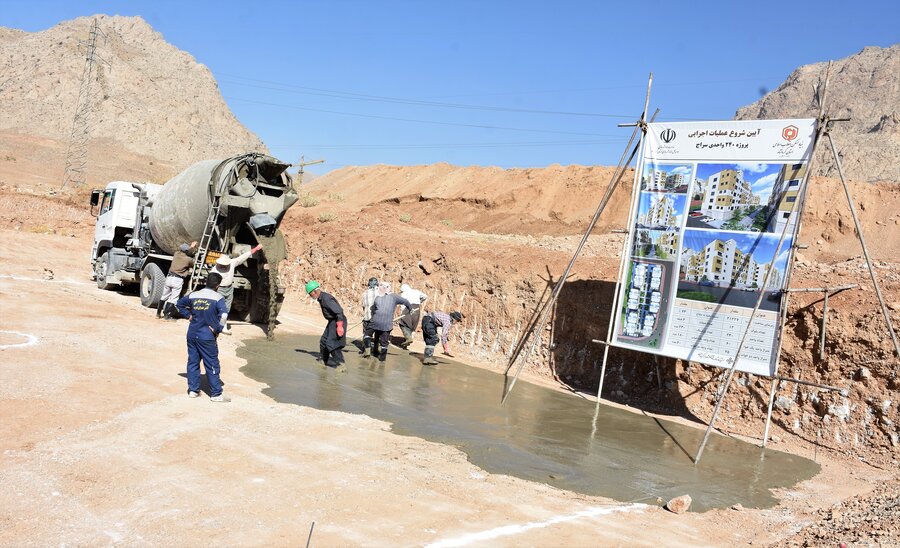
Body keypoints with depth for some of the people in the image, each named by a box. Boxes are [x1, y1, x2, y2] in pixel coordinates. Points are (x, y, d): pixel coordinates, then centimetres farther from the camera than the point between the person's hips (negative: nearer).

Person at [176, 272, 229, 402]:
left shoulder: (193, 295, 4)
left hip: (192, 334, 5)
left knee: (193, 362, 15)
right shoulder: (218, 298, -12)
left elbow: (179, 304, 18)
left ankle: (193, 389, 22)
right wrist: (217, 329, -13)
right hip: (207, 337, -5)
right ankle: (216, 394, 8)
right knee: (212, 365, 3)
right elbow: (224, 315, -24)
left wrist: (188, 315, 16)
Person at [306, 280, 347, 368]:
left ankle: (340, 364, -7)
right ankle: (325, 361, 32)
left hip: (338, 321, -10)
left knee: (332, 344, -13)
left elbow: (339, 311, -28)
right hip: (332, 322, 10)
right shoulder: (321, 298, 8)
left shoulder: (326, 299, -23)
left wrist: (339, 326, -29)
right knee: (323, 341, 17)